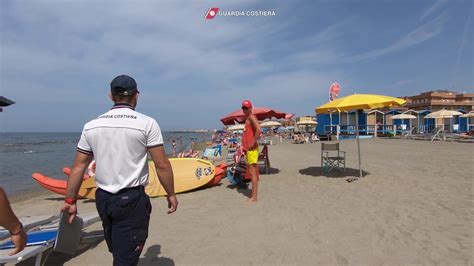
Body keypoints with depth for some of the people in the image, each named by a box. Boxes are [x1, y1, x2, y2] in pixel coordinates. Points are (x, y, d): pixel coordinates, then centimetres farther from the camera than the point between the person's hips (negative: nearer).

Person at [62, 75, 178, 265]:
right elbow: (162, 165, -11)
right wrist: (171, 194, -1)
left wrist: (70, 201, 13)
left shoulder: (91, 126, 4)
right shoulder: (147, 123, -10)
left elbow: (78, 167, 5)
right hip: (132, 199, -5)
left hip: (103, 199, 6)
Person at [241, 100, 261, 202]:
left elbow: (259, 130, -25)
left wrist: (253, 142, -21)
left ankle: (254, 197, -3)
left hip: (252, 149, -10)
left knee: (253, 172, -8)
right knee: (251, 172, 14)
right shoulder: (248, 118, 20)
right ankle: (253, 195, 22)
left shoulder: (251, 117, -9)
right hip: (248, 149, 10)